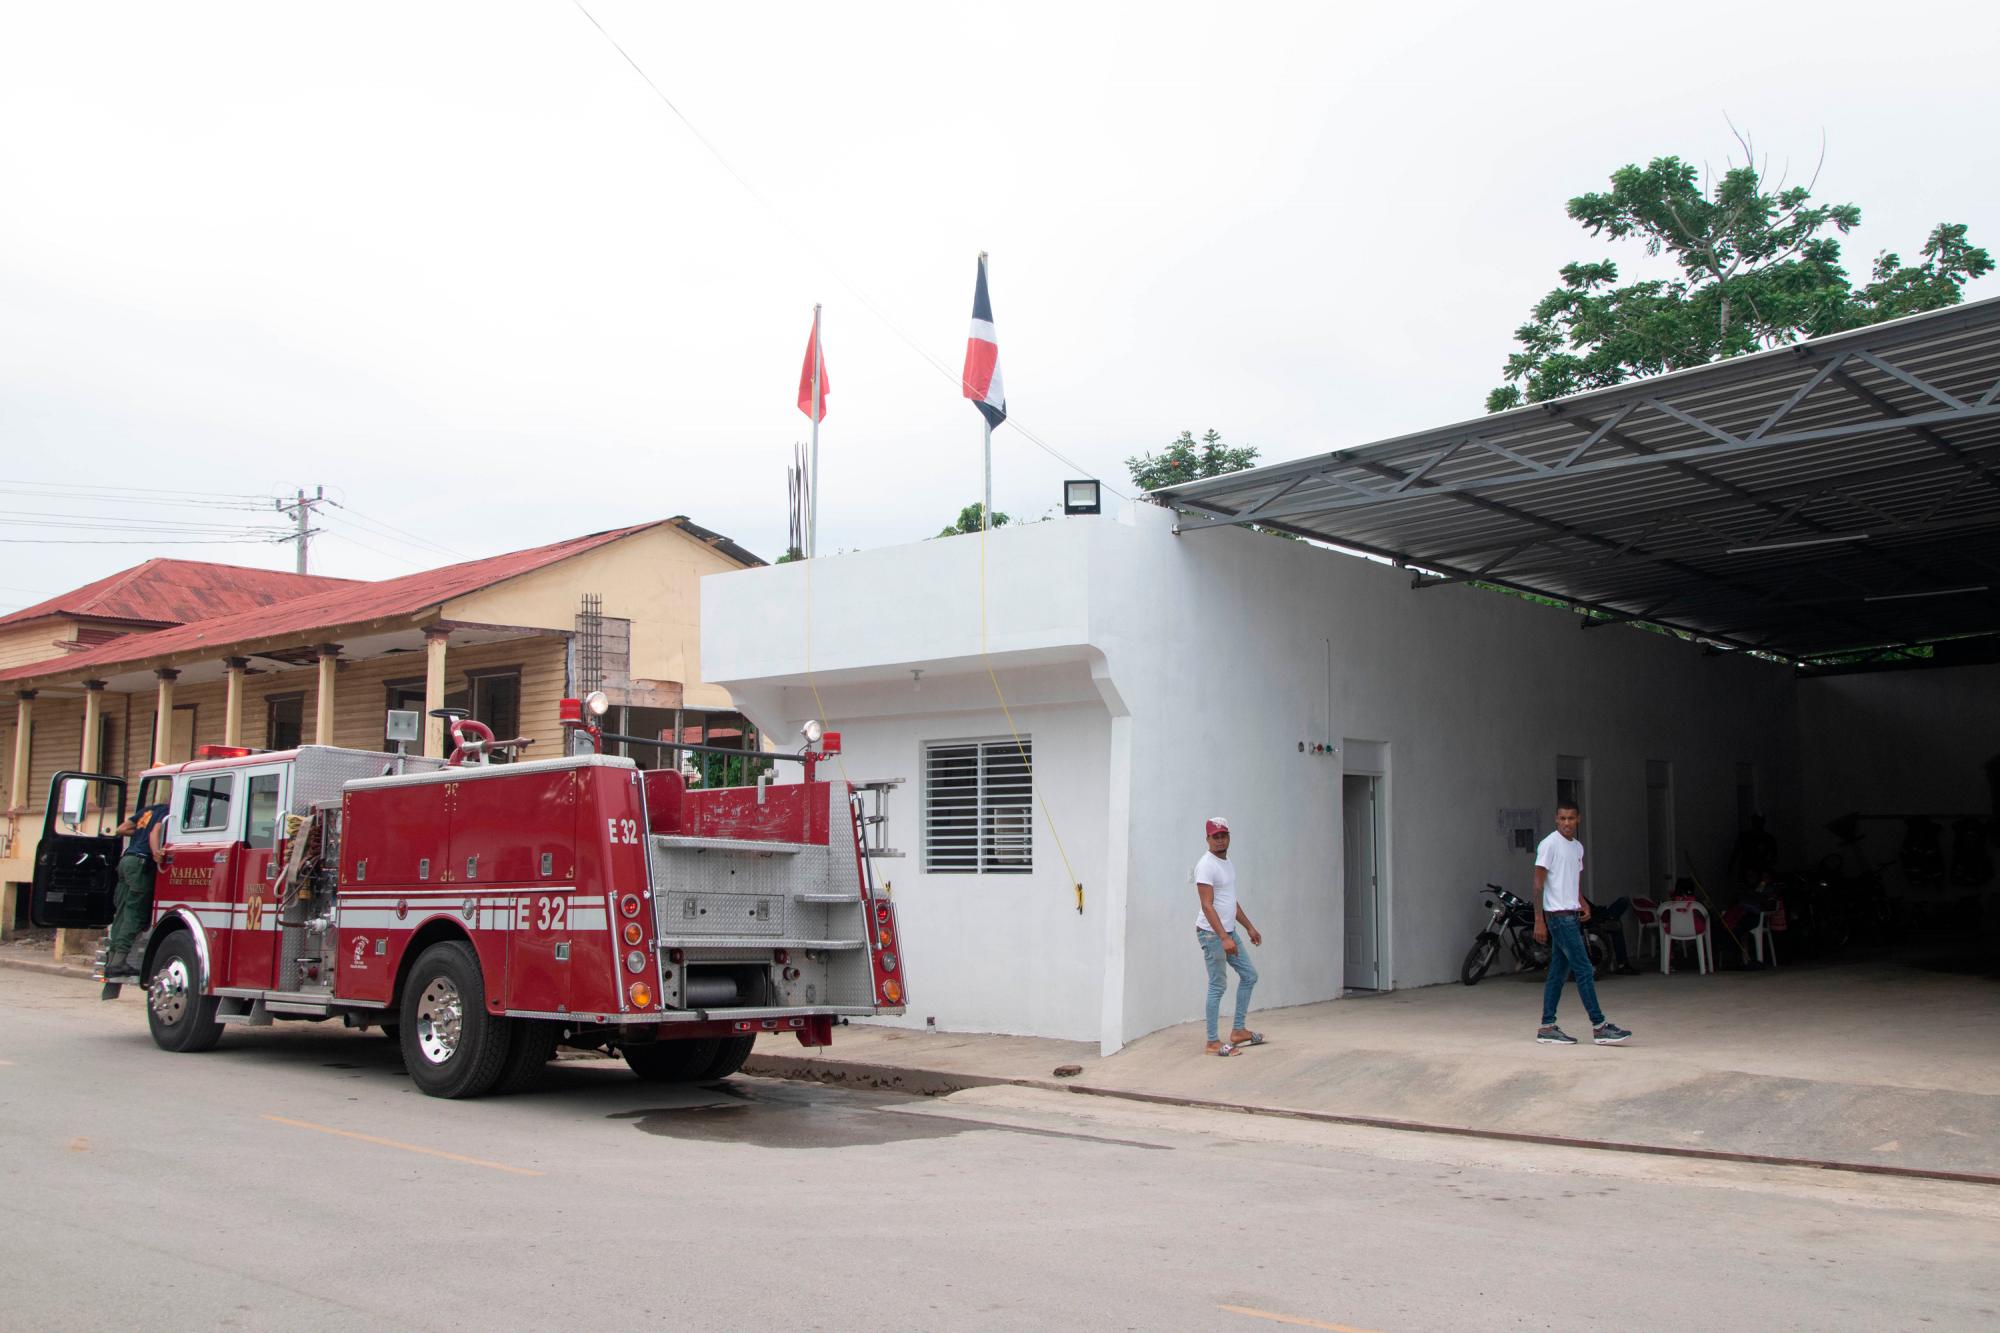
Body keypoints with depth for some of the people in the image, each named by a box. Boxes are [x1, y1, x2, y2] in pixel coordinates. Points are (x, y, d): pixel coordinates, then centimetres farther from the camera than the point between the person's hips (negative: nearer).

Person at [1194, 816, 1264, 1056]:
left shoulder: (1227, 863, 13)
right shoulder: (1206, 865, -16)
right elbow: (1207, 906, -23)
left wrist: (1249, 927, 21)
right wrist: (1224, 938, -30)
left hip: (1229, 932, 9)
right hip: (1212, 933, -9)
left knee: (1249, 976, 13)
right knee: (1218, 986, -5)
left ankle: (1238, 1031, 20)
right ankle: (1213, 1042, 2)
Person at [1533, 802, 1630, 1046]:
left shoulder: (1578, 847, 15)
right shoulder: (1549, 845, -10)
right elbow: (1538, 884, -11)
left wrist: (1582, 902, 5)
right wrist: (1539, 921, -15)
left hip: (1572, 916, 8)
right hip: (1559, 916, -8)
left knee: (1559, 972, 8)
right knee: (1584, 970, -8)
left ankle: (1547, 1028, 11)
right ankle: (1599, 1026, -4)